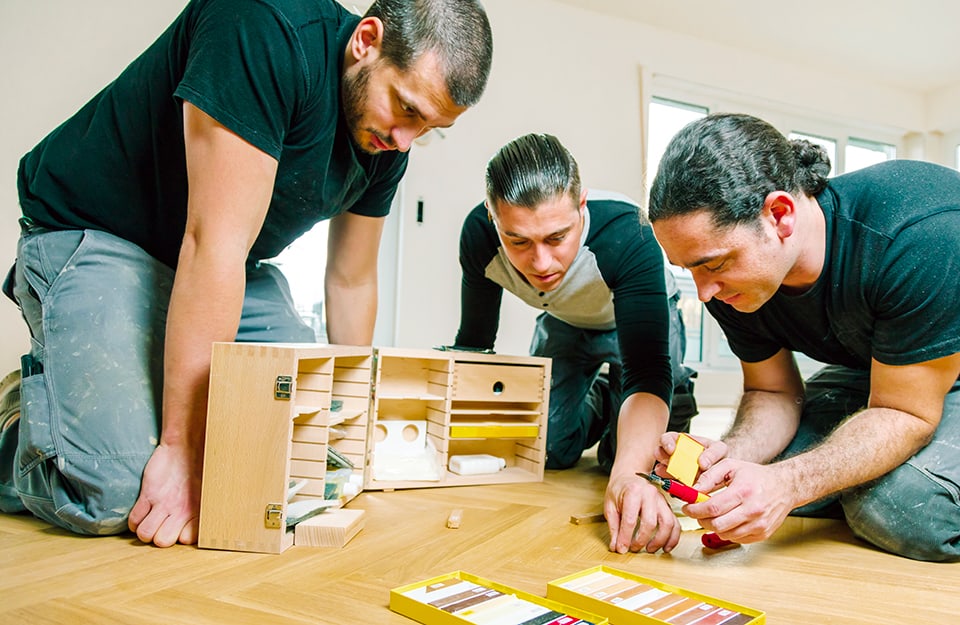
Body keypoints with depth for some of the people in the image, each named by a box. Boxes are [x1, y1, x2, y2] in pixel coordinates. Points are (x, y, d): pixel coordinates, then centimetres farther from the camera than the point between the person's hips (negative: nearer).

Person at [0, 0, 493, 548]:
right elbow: (214, 245, -32)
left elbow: (352, 281, 5)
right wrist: (183, 445, -30)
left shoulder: (387, 141, -4)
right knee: (120, 492, -22)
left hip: (234, 269, 7)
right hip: (95, 234, -6)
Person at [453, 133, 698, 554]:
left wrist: (629, 473, -62)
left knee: (631, 458, -17)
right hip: (564, 322, 3)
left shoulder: (627, 235, -41)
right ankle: (598, 403, 28)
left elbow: (646, 370, -46)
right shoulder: (480, 234, -30)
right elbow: (473, 344, -15)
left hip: (643, 318, -3)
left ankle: (675, 396, 16)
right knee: (545, 450, -4)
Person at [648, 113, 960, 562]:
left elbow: (906, 413, -30)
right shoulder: (728, 278, -19)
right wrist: (730, 455, -30)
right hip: (868, 370, 5)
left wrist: (787, 484, -43)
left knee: (903, 502, -28)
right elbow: (774, 393, -8)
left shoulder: (922, 237, -38)